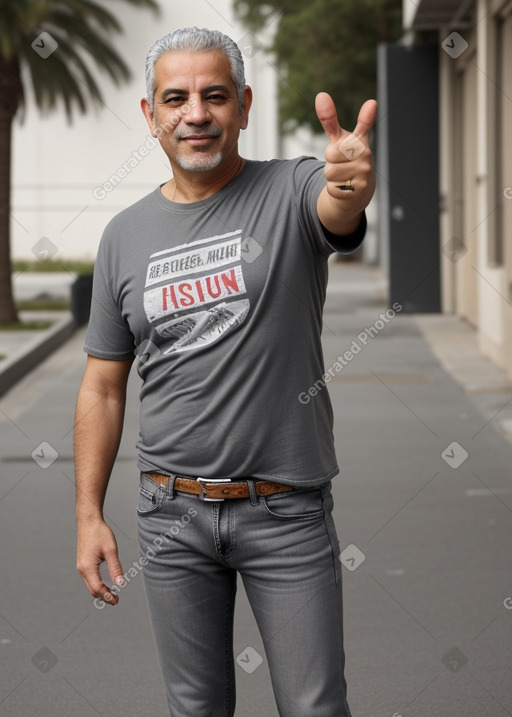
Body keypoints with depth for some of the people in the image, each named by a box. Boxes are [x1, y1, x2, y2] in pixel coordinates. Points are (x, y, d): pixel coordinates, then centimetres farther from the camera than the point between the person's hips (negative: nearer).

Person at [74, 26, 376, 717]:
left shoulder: (292, 192, -5)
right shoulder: (125, 234, 4)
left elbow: (337, 210, -32)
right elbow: (103, 386, 9)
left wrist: (353, 182, -56)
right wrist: (89, 514, 4)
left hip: (287, 510, -3)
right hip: (172, 513, 3)